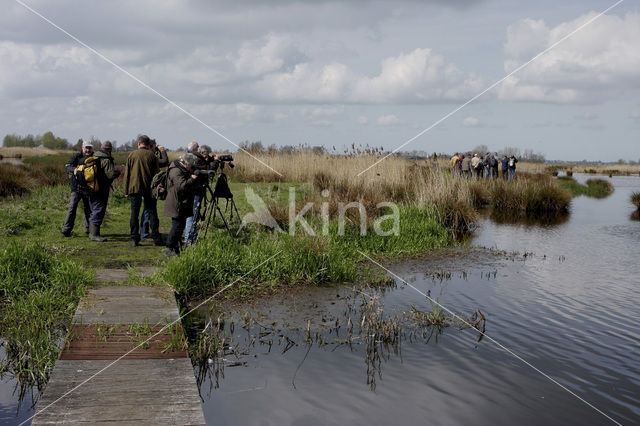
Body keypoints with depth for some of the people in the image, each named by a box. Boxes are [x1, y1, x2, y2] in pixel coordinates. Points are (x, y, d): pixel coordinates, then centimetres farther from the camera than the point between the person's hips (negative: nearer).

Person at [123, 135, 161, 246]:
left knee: (134, 213, 4)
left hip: (134, 188, 0)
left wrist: (126, 191, 9)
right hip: (149, 188, 0)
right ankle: (156, 238, 4)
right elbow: (156, 174, 2)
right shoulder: (152, 156, 1)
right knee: (152, 212, 6)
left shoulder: (131, 155, 3)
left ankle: (134, 238, 1)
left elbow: (126, 174, 5)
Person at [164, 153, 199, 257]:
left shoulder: (183, 170, 14)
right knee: (177, 226, -10)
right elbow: (182, 185, -28)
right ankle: (169, 249, -5)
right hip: (176, 205, -10)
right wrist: (192, 179, -17)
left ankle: (176, 248, 20)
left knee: (180, 226, 13)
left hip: (182, 204, 10)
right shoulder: (175, 171, -17)